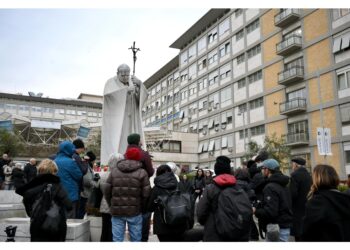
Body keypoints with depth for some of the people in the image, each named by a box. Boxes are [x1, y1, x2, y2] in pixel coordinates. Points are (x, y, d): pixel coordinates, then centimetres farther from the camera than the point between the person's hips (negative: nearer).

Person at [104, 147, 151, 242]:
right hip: (135, 212, -2)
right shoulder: (142, 172, -4)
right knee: (136, 239, 9)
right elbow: (146, 193, -8)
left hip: (116, 211, 2)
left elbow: (107, 190, 3)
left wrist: (112, 205, 15)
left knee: (117, 239, 7)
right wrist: (142, 208, 8)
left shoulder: (114, 171, 5)